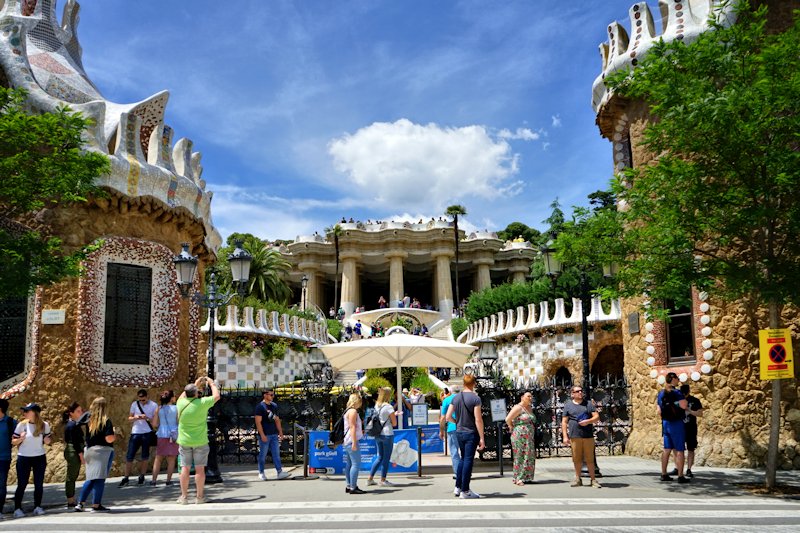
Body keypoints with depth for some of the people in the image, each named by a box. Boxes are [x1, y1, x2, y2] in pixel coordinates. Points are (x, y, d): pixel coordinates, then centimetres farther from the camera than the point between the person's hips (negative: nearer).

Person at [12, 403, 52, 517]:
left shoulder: (45, 425, 0)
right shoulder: (22, 425, -4)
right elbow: (13, 441, 1)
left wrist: (47, 440, -10)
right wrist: (21, 439, -19)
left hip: (40, 458, 1)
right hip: (23, 458, -1)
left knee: (39, 484, 4)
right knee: (22, 484, -1)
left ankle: (37, 507, 15)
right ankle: (17, 508, 8)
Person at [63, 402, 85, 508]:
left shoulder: (71, 424, 14)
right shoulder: (73, 425, -16)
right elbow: (75, 442, -20)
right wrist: (81, 455, -19)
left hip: (70, 452, 10)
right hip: (74, 453, -10)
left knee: (72, 477, 14)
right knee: (71, 477, -4)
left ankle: (71, 501, 21)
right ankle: (71, 502, 1)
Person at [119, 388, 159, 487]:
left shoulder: (153, 405, -2)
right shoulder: (134, 404, 5)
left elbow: (155, 422, -1)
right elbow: (129, 418, 11)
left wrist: (147, 418, -20)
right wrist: (135, 417, -11)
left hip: (147, 433, -2)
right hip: (135, 433, 2)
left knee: (145, 457, 5)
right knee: (129, 456, -1)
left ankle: (142, 477, 16)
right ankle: (126, 478, 7)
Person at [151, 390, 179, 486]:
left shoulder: (159, 409, 2)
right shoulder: (176, 408, -4)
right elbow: (179, 422, -4)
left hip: (161, 436, 2)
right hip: (173, 435, -2)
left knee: (158, 459, 8)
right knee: (171, 460, 6)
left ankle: (154, 480, 5)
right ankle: (168, 480, 5)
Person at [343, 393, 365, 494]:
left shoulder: (347, 411, 17)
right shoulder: (353, 411, -12)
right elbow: (352, 427, -18)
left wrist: (360, 431, 36)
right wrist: (354, 443, -21)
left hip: (347, 441, 10)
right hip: (352, 441, -10)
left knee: (349, 464, 12)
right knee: (356, 463, -10)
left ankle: (349, 486, 15)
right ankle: (353, 488, -12)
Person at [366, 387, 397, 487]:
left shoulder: (376, 406, 7)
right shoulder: (388, 407, -13)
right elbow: (394, 423, -11)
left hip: (377, 434, 7)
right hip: (387, 434, -7)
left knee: (380, 457, 17)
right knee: (386, 457, 3)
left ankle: (370, 478, 18)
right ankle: (383, 480, 8)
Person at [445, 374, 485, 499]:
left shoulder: (456, 398, 4)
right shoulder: (475, 398, -12)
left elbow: (448, 417, 4)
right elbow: (478, 420, -16)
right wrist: (481, 438, -13)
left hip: (459, 432, 6)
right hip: (471, 433, -6)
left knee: (463, 458, 19)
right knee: (468, 460, 1)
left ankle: (458, 487, 21)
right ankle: (465, 491, 5)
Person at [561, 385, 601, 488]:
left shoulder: (588, 404, 11)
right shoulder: (568, 405, 9)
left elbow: (597, 417, 7)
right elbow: (564, 422, 8)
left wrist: (588, 421, -12)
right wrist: (565, 436, 1)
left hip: (588, 436, 0)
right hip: (574, 436, 0)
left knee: (590, 458, 0)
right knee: (577, 458, 3)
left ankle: (593, 480, 8)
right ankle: (578, 479, 15)